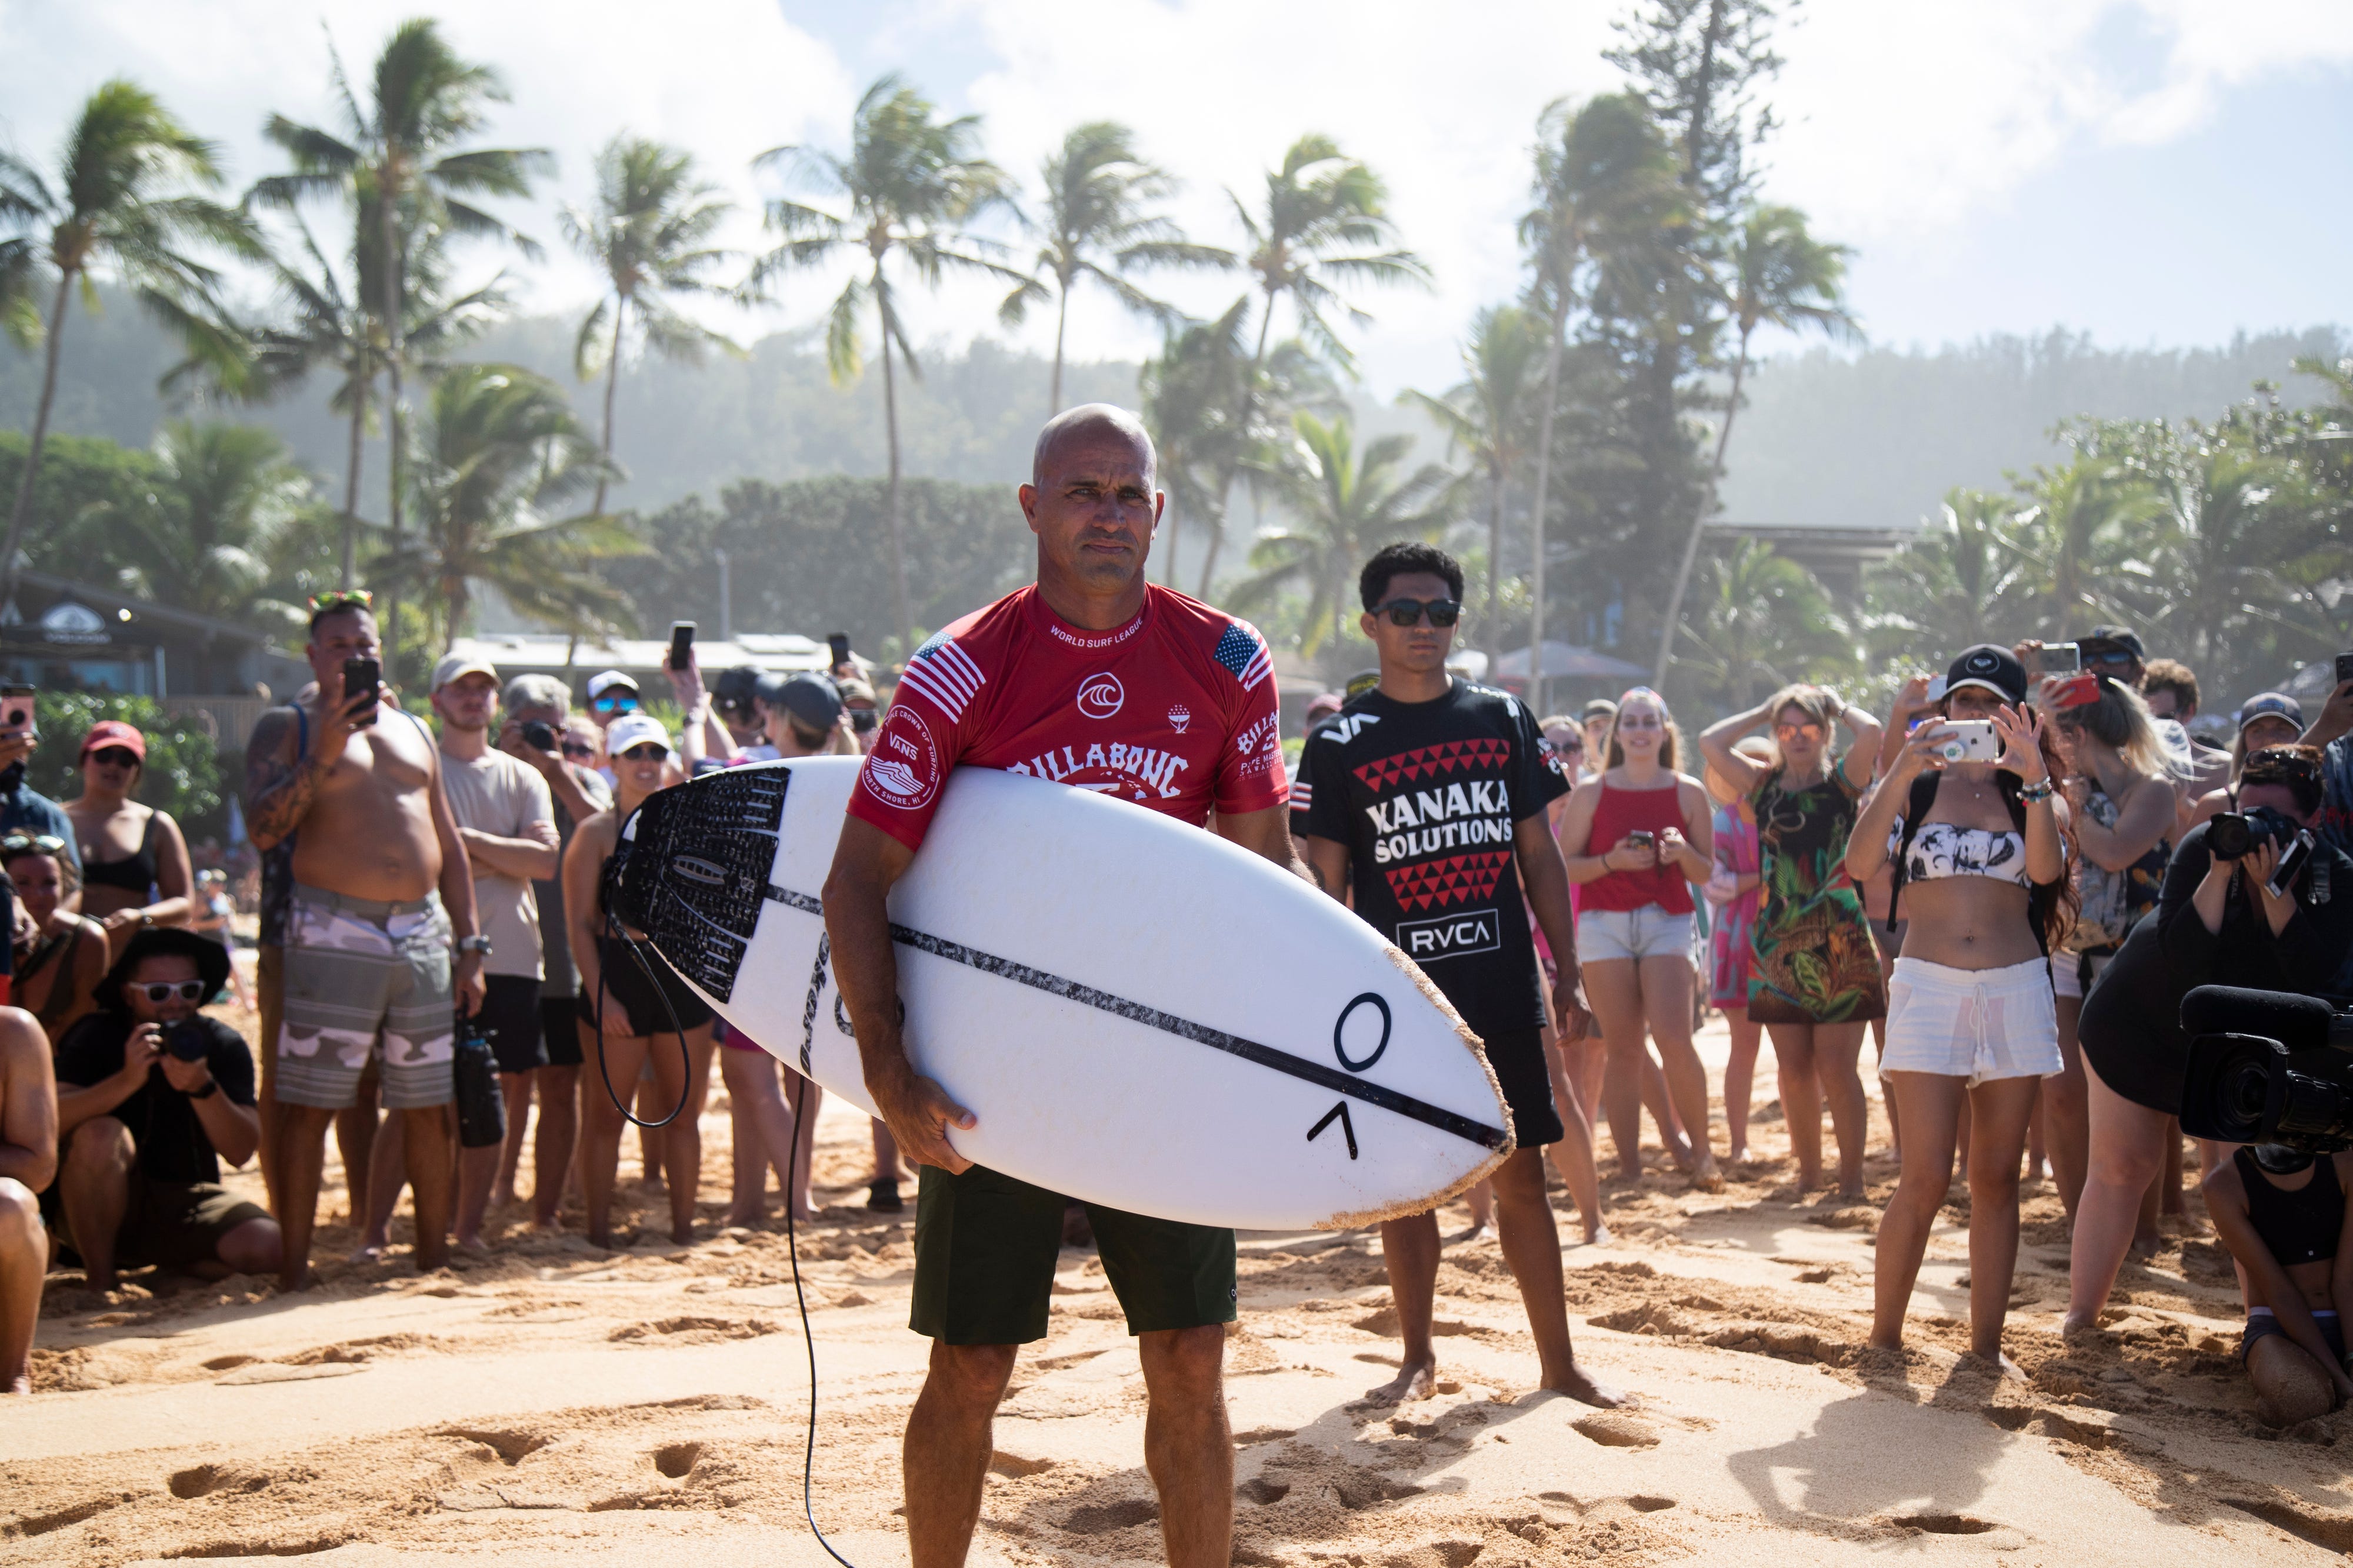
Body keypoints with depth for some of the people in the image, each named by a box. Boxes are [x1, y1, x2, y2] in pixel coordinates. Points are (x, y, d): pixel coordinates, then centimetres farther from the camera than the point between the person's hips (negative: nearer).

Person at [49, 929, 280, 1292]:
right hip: (100, 1205, -2)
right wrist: (128, 1079, -40)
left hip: (185, 1207, 2)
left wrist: (202, 1088, -30)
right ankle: (99, 1282, -15)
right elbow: (52, 1121, -27)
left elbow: (241, 1152, -13)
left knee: (263, 1247, -25)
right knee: (101, 1135, -33)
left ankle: (168, 1267, 7)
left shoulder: (224, 1045, -3)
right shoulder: (96, 1038, -10)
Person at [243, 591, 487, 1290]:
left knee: (428, 1106, 8)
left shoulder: (414, 731, 19)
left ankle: (434, 1257, 17)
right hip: (334, 935, -5)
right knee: (309, 1103, -7)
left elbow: (449, 845, 20)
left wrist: (468, 945, 13)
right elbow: (263, 827, -11)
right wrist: (323, 754, -19)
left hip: (423, 931, 5)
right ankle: (293, 1265, -3)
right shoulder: (287, 727, 4)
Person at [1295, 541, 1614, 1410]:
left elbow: (1539, 857, 11)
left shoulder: (1503, 720, 8)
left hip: (1503, 989, 1)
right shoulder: (1340, 743, 1)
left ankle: (1558, 1361, 12)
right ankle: (1417, 1359, 19)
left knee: (1521, 1175, 4)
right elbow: (1325, 882, 0)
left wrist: (1567, 974, 6)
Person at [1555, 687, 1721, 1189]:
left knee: (1675, 1041, -16)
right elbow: (1563, 866, 2)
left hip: (1667, 922, 0)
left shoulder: (1688, 793, 6)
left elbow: (1707, 874, 9)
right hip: (1604, 924, 0)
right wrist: (1612, 861, -13)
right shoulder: (1592, 792, 4)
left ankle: (1701, 1150, 1)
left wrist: (1683, 852, -12)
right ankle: (1629, 1165, 5)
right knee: (1624, 1050, -1)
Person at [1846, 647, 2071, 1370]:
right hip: (1928, 985, -2)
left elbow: (2046, 867, -11)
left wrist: (2033, 778, -21)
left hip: (2016, 989, 2)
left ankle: (1987, 1343, 13)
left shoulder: (2032, 795, 11)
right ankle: (1883, 1338, 3)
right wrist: (1903, 770, -20)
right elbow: (1860, 862, -12)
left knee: (1996, 1178, 5)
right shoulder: (1913, 787, 7)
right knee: (1926, 1181, -10)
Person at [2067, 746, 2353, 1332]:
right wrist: (2221, 872, -38)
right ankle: (2080, 1316, 7)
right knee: (2120, 1167, 0)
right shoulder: (2204, 847, -22)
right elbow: (2184, 958, -30)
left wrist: (2274, 886, -38)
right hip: (2141, 1019, -1)